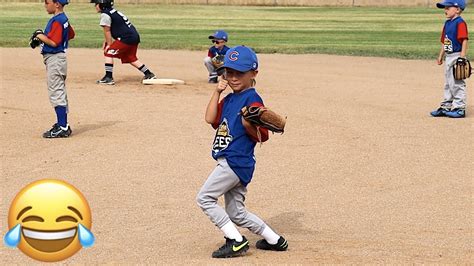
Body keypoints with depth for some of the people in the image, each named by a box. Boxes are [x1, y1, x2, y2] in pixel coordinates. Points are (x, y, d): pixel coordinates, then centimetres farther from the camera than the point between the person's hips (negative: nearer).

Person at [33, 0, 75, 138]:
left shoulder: (57, 20, -19)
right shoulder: (64, 19, 11)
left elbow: (54, 42, -25)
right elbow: (71, 34, 24)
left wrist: (40, 35, -10)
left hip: (54, 59, -11)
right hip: (57, 58, 11)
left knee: (56, 94, -8)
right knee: (60, 93, 16)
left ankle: (62, 128, -8)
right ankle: (62, 124, 23)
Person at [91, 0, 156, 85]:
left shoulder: (105, 14, -8)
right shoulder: (114, 11, 21)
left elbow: (107, 31, -6)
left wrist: (109, 45, 1)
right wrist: (107, 41, 13)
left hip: (127, 38, -9)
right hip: (135, 37, 9)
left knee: (108, 53, -2)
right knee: (131, 58, 22)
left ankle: (108, 78, -6)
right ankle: (149, 75, 24)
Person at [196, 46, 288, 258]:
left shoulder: (252, 100, -11)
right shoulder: (229, 99, 15)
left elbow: (262, 135, -15)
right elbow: (211, 119, 3)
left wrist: (248, 125, -34)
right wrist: (217, 92, 2)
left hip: (237, 162, -9)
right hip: (231, 162, 9)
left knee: (204, 198, -8)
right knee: (236, 213, 15)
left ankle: (236, 241, -8)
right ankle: (274, 240, 23)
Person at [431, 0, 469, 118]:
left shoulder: (460, 23, -14)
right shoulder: (447, 23, 13)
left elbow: (464, 40, -19)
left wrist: (462, 57, -22)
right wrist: (441, 56, 18)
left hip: (457, 56, -9)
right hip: (448, 57, 9)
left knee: (457, 83, -5)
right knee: (448, 84, 15)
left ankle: (459, 108, 2)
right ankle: (446, 107, 22)